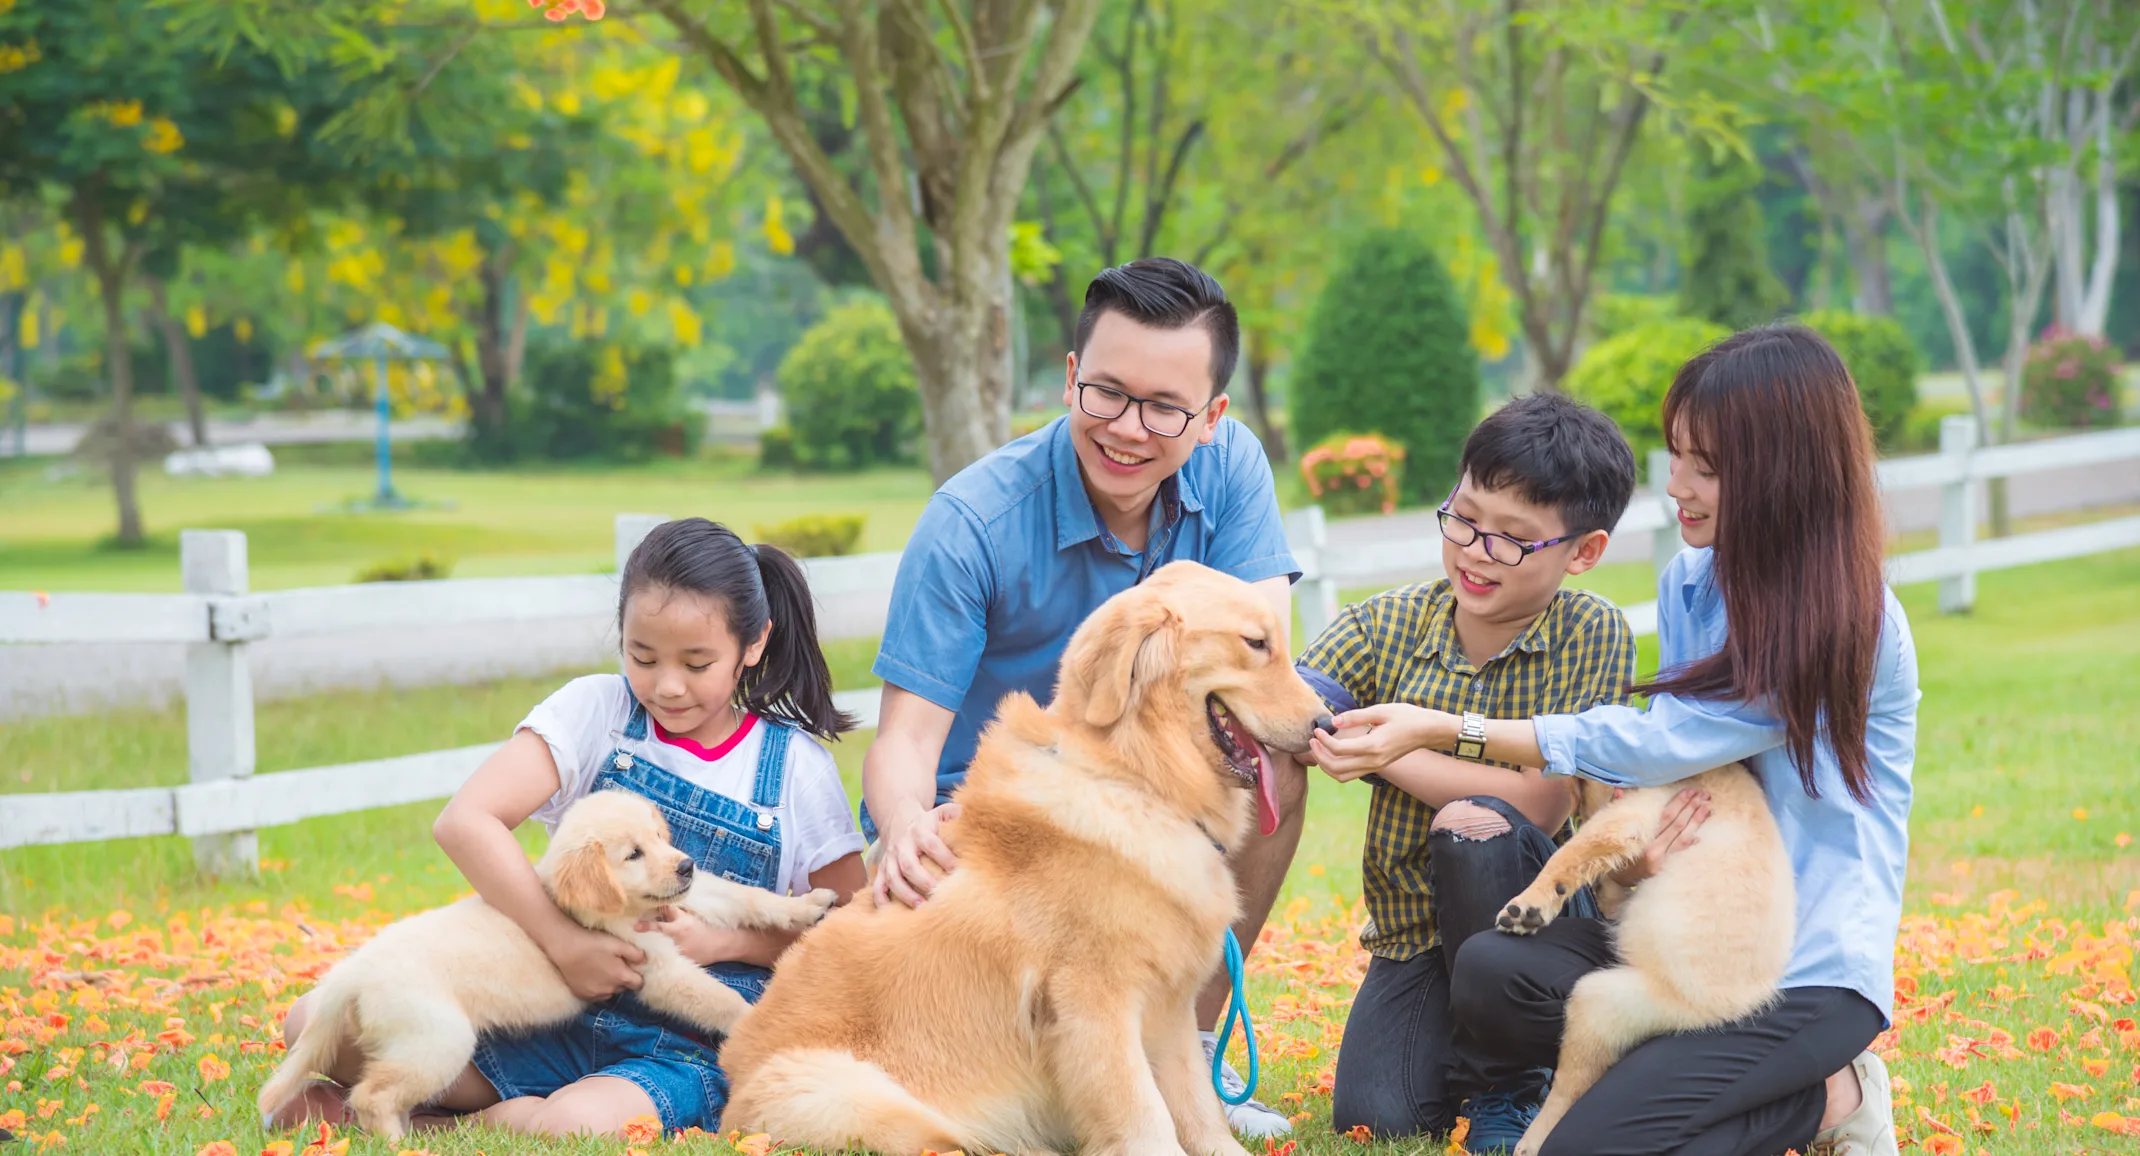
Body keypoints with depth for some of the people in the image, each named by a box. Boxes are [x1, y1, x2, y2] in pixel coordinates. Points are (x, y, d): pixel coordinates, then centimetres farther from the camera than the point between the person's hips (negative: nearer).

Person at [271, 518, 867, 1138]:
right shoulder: (596, 710, 0)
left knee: (582, 1125, -37)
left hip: (694, 1049, -2)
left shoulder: (797, 771, 0)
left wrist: (722, 941, -13)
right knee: (314, 1027, -15)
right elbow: (464, 821, -12)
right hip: (560, 1016, 2)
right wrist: (564, 942, -20)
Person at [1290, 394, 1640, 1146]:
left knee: (1476, 826, -33)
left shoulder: (1594, 637, -11)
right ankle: (1462, 1035, 18)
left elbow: (1541, 806, -19)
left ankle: (1509, 1084, -13)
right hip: (1411, 933, 3)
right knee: (1371, 1119, -18)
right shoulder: (1387, 624, -1)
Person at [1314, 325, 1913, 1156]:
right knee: (1487, 977, -19)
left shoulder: (1847, 628, -17)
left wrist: (1442, 729, -18)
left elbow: (1658, 742, -19)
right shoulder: (1689, 582, 8)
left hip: (1812, 966, -7)